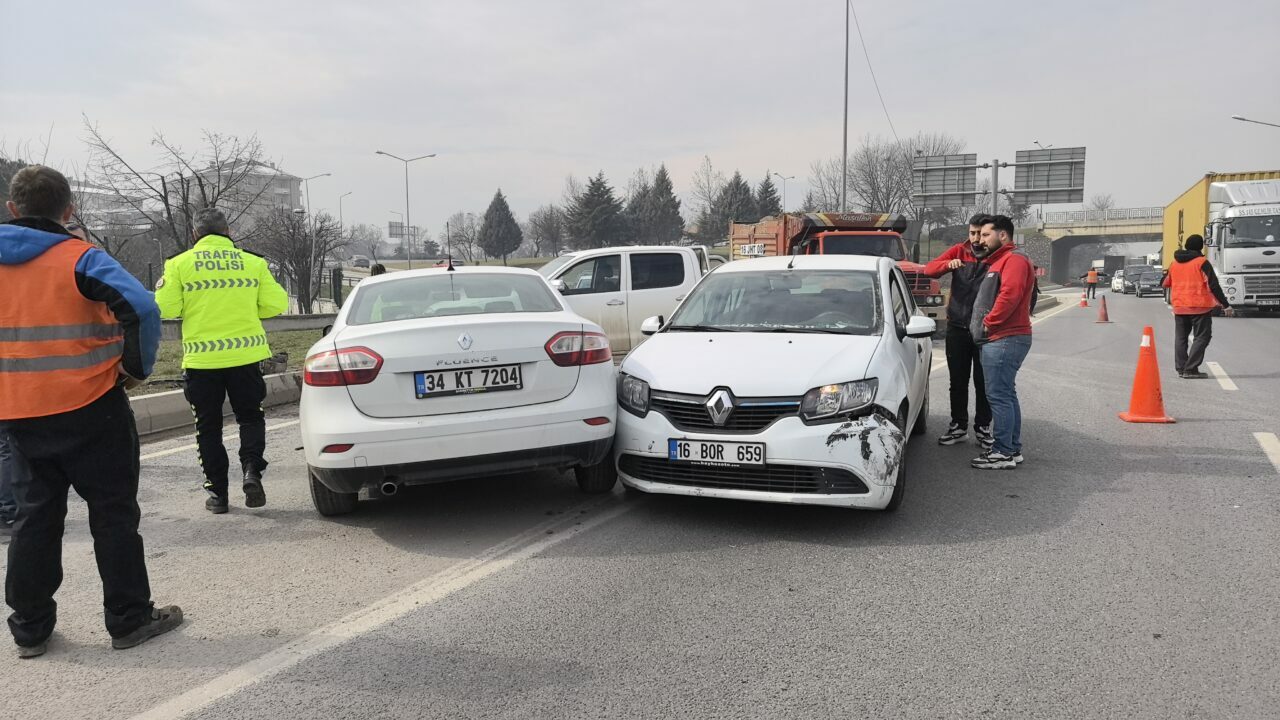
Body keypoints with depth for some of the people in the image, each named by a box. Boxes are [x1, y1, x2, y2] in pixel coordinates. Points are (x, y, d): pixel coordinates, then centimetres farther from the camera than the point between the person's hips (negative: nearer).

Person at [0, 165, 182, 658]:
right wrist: (138, 368, -12)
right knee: (113, 513, 5)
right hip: (90, 409, -5)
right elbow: (142, 308, -25)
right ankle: (130, 620, 12)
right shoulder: (80, 259, -11)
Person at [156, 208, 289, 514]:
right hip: (245, 355, 1)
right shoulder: (253, 262, 2)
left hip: (201, 359, 0)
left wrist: (162, 287, 16)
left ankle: (217, 492, 13)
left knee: (208, 426, 11)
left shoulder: (180, 264, -2)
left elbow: (166, 307, -5)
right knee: (250, 417, 15)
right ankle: (251, 470, -7)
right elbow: (276, 303, 1)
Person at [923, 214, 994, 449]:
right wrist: (948, 264, -28)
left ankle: (982, 428, 20)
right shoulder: (959, 251, 1)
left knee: (983, 383, 7)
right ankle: (958, 425, 23)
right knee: (958, 382, 11)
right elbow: (929, 269, -9)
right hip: (957, 328, 2)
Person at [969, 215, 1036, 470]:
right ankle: (1013, 449, 21)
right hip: (999, 338, 11)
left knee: (999, 396, -10)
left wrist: (989, 322, -17)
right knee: (1006, 395, 14)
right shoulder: (998, 262, 24)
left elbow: (1010, 295, -23)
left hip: (1005, 339, -11)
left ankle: (1004, 453, -7)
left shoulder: (1013, 260, -10)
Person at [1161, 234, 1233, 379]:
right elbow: (1213, 285, -14)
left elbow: (1165, 283, 18)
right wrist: (1225, 305, -11)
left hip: (1179, 306, 5)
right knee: (1202, 337, -1)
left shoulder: (1174, 263, 7)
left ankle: (1181, 368, 15)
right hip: (1200, 307, -5)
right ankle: (1190, 369, -10)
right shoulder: (1202, 262, -9)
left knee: (1180, 337, 15)